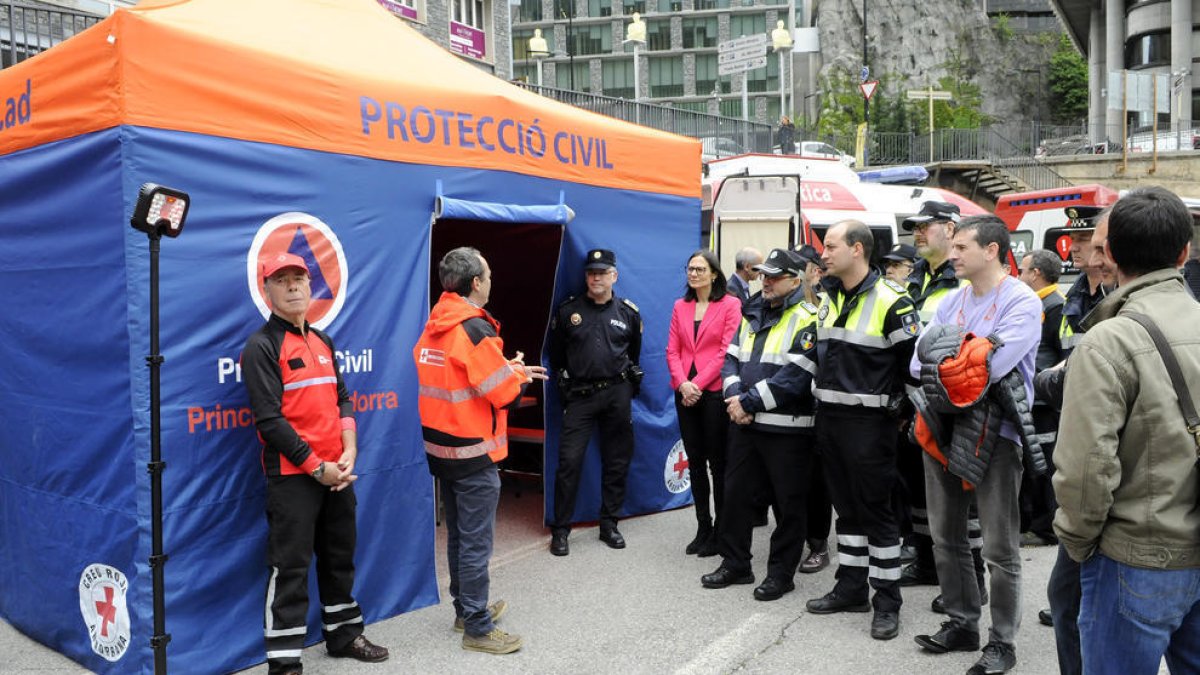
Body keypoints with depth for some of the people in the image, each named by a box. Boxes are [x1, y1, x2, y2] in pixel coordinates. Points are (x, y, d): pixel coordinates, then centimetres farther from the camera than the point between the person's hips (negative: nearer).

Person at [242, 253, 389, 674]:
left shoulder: (322, 341, 14)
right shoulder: (262, 346, -9)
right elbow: (269, 419, -16)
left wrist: (349, 451, -3)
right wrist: (316, 467, -16)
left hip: (336, 471, 7)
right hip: (292, 475, -7)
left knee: (340, 556, 18)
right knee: (290, 567, -1)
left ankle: (344, 633, 34)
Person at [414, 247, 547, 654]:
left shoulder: (433, 328, 7)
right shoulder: (475, 329, -19)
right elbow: (505, 394, -17)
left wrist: (509, 371, 10)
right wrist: (516, 375, 4)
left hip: (442, 448, 9)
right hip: (474, 452, -9)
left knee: (458, 535, 19)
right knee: (476, 542, 0)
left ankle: (465, 609, 32)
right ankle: (477, 629, 9)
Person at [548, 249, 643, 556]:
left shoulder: (628, 312, 5)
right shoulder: (568, 311, 2)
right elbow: (556, 355, 12)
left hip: (617, 394, 2)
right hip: (580, 395, -2)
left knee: (616, 461, 8)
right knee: (569, 461, -7)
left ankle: (609, 524, 21)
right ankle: (560, 529, 3)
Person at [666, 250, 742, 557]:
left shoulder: (730, 305, -3)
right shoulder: (680, 306, 11)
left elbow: (727, 350, -10)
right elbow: (672, 350, 7)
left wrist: (698, 383, -14)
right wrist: (682, 383, -9)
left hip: (714, 391, -5)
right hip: (685, 393, 5)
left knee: (718, 462, 2)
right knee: (695, 461, 10)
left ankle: (720, 530, 12)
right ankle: (702, 528, 20)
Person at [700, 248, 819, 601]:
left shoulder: (807, 320, -9)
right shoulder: (752, 314, 13)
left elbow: (794, 376, -19)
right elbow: (731, 359, 9)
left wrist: (749, 402, -18)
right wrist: (735, 397, -9)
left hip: (787, 427, -7)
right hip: (745, 424, 7)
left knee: (788, 503, 4)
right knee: (736, 492, 13)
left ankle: (781, 573, 18)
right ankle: (735, 563, 27)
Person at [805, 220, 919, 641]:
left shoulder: (891, 301, -14)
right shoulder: (829, 299, 10)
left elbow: (915, 362, -11)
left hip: (869, 421, -7)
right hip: (828, 417, 7)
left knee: (876, 510, 0)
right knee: (846, 507, 15)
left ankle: (887, 601, 12)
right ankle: (851, 588, 27)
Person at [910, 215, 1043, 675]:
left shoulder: (1022, 302, -10)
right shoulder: (952, 302, 11)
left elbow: (992, 365, -23)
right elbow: (919, 361, 3)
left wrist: (944, 366, -8)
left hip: (994, 434, -7)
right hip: (943, 428, 7)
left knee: (1000, 549, 3)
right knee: (946, 537, 16)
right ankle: (961, 624, 31)